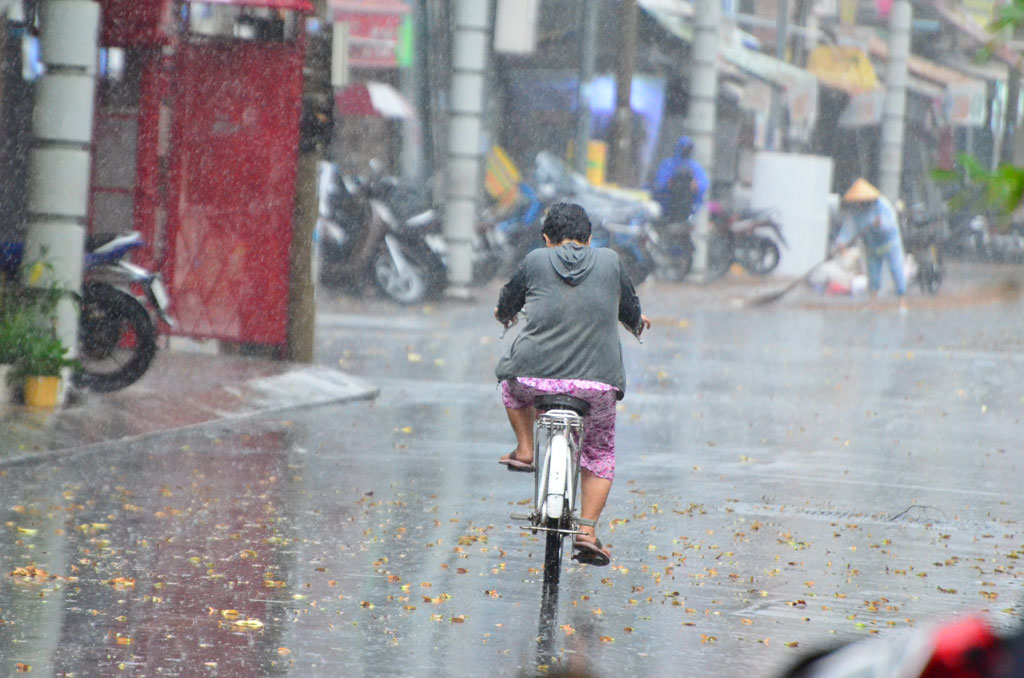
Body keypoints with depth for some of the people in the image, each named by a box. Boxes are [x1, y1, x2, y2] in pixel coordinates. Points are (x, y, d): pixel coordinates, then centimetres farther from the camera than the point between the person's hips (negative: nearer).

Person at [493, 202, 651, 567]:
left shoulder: (536, 261, 5)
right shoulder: (610, 261, 8)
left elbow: (507, 305, 21)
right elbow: (629, 307, 25)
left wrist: (504, 314, 46)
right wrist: (636, 321, 50)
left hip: (535, 374, -1)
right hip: (597, 380, 1)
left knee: (512, 381, 36)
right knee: (600, 453, 21)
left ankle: (525, 449, 31)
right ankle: (587, 531, 9)